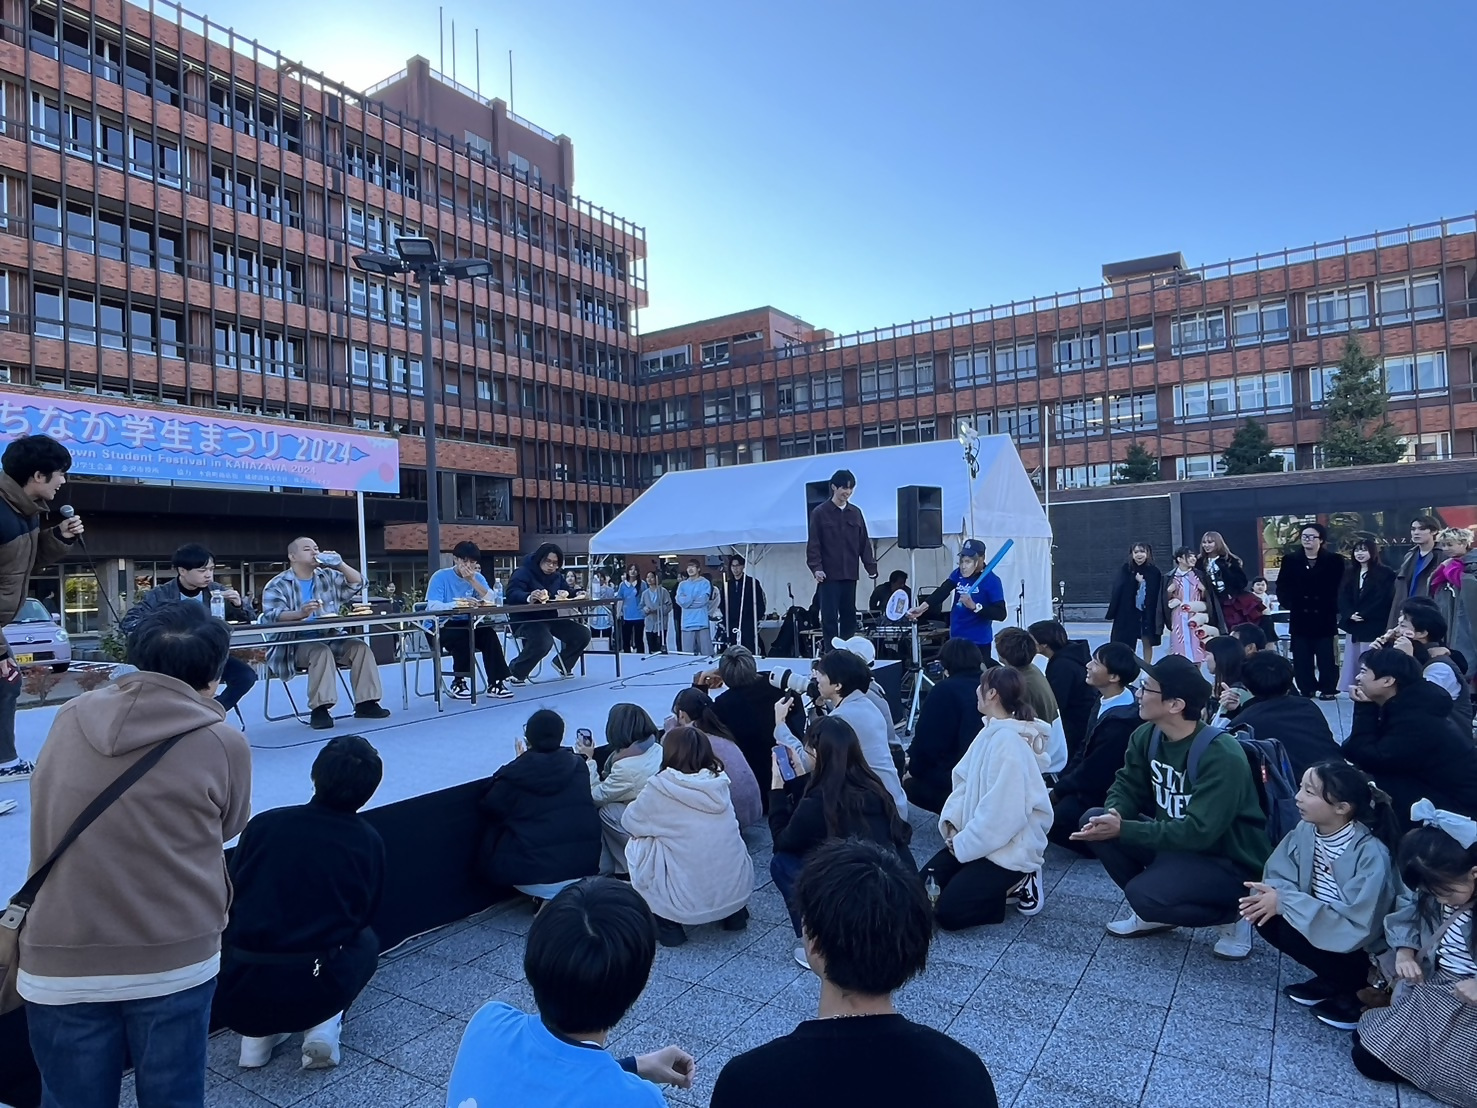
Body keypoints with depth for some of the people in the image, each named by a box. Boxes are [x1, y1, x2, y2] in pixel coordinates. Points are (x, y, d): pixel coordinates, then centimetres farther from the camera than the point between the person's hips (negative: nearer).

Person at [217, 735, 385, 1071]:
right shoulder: (369, 842, -1)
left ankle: (258, 1032, 14)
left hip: (236, 997, 2)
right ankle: (324, 1027, 7)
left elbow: (228, 902, 12)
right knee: (365, 941, 29)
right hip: (315, 993, -2)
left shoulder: (263, 823, -1)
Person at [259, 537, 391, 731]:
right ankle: (319, 709, -32)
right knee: (321, 651, -35)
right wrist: (300, 614, -34)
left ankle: (366, 703, -17)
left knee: (360, 647, -18)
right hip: (294, 644, -5)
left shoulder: (329, 577, 17)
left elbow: (357, 583, 12)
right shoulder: (277, 585, 0)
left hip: (331, 638, 5)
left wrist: (340, 564, -1)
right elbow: (272, 616, -15)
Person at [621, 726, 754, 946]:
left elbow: (630, 822, 5)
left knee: (637, 844, 13)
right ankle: (735, 913, 25)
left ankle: (668, 924, 14)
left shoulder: (661, 786, -11)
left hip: (690, 900, -5)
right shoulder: (719, 782, 3)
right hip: (737, 891, 5)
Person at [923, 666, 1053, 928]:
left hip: (1008, 848, -9)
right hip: (978, 838, 9)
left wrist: (963, 843, -18)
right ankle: (1003, 884, 15)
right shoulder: (991, 730, 6)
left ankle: (1017, 885, 3)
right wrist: (951, 821, -6)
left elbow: (1003, 814, -27)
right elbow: (964, 780, 8)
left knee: (948, 912, -14)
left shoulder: (1010, 742, -25)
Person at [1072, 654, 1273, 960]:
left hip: (1230, 861, -7)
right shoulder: (1147, 735, -5)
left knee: (1143, 894, -29)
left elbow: (1199, 831, -32)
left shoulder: (1222, 756, -27)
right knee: (1094, 821, -10)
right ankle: (1152, 910, 6)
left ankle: (1231, 914, 1)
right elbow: (1128, 786, 1)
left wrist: (1123, 830, -34)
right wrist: (1114, 814, -23)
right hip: (1175, 841, 7)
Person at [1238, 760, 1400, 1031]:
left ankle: (1359, 991, -1)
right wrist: (1272, 894, -28)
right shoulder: (1307, 830, -9)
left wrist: (1285, 901, -31)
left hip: (1361, 950, -7)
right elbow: (1278, 876, -4)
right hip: (1317, 924, 7)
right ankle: (1330, 981, 5)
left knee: (1290, 929, -28)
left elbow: (1358, 926, -29)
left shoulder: (1371, 854, -27)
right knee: (1258, 903, -15)